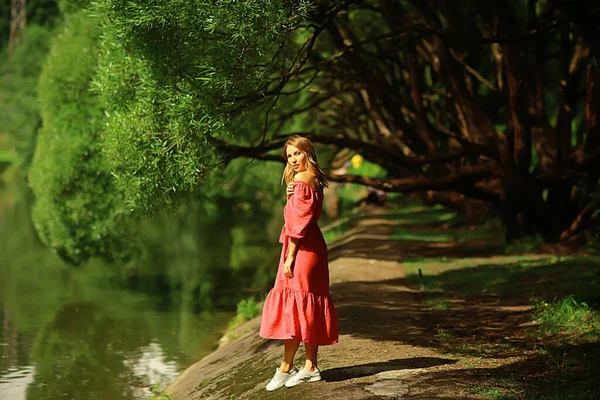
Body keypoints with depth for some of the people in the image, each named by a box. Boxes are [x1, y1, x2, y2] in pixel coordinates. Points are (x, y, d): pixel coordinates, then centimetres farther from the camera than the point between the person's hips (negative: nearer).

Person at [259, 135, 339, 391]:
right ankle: (310, 367, 14)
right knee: (308, 307, 11)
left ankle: (285, 369, -1)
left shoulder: (301, 182, -15)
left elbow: (299, 223, -18)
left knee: (293, 305, -6)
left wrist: (290, 258, -17)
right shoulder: (314, 180, 14)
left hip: (301, 248, -10)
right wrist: (291, 196, -1)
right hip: (313, 245, 10)